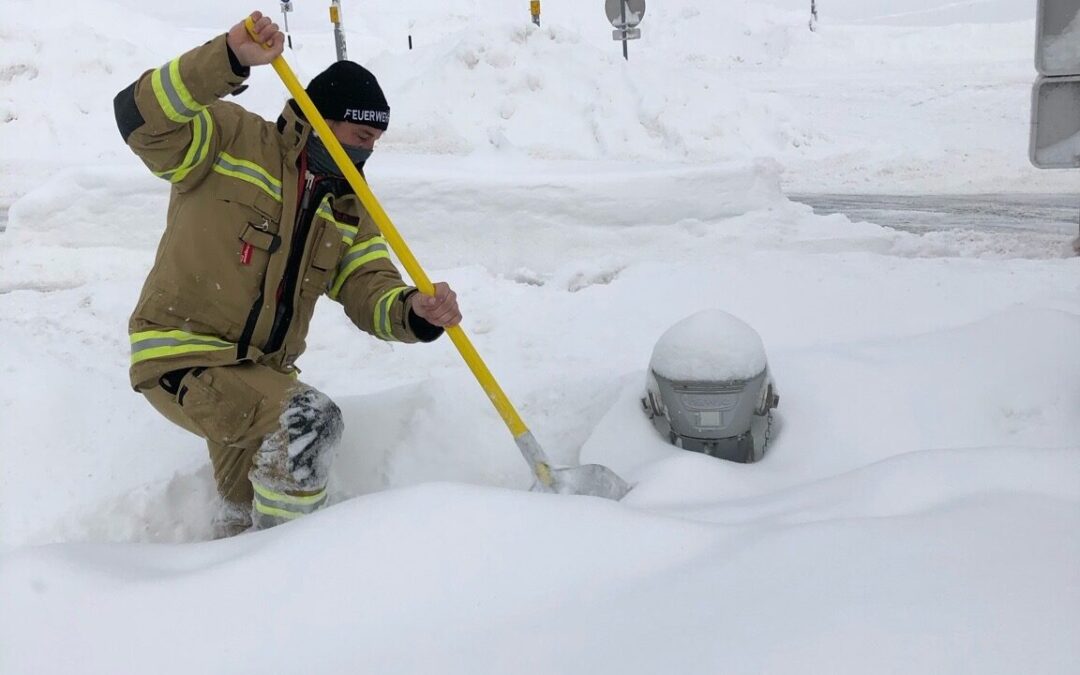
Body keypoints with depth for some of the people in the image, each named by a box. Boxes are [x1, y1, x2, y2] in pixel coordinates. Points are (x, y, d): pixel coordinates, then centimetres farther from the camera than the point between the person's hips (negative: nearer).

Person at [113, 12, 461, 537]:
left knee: (246, 516, 18)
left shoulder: (349, 207, 7)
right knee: (311, 422, -26)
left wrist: (414, 313, -26)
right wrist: (230, 59, -35)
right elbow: (140, 116, -23)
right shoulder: (233, 139, -9)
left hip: (259, 373, 7)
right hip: (181, 359, -7)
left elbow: (368, 290, -3)